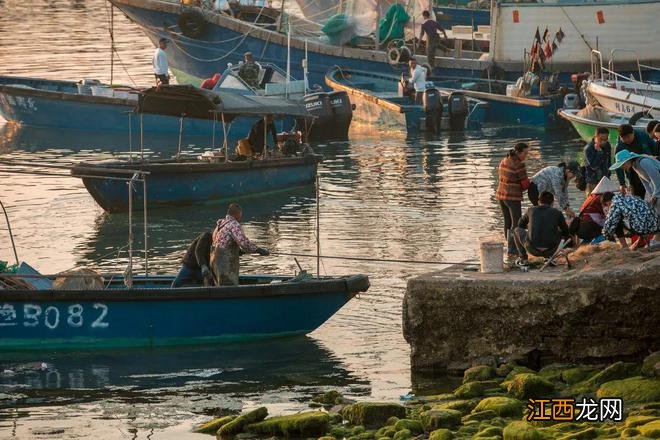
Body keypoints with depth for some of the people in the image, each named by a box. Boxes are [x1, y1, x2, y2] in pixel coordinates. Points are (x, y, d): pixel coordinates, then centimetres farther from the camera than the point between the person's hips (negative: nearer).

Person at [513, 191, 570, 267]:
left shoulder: (531, 210, 9)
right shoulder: (557, 213, 7)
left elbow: (521, 225, 27)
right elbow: (566, 233, 20)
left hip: (532, 249, 0)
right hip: (549, 250, 0)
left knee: (517, 231, 27)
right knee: (560, 231, 31)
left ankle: (523, 259, 19)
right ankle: (548, 257, 17)